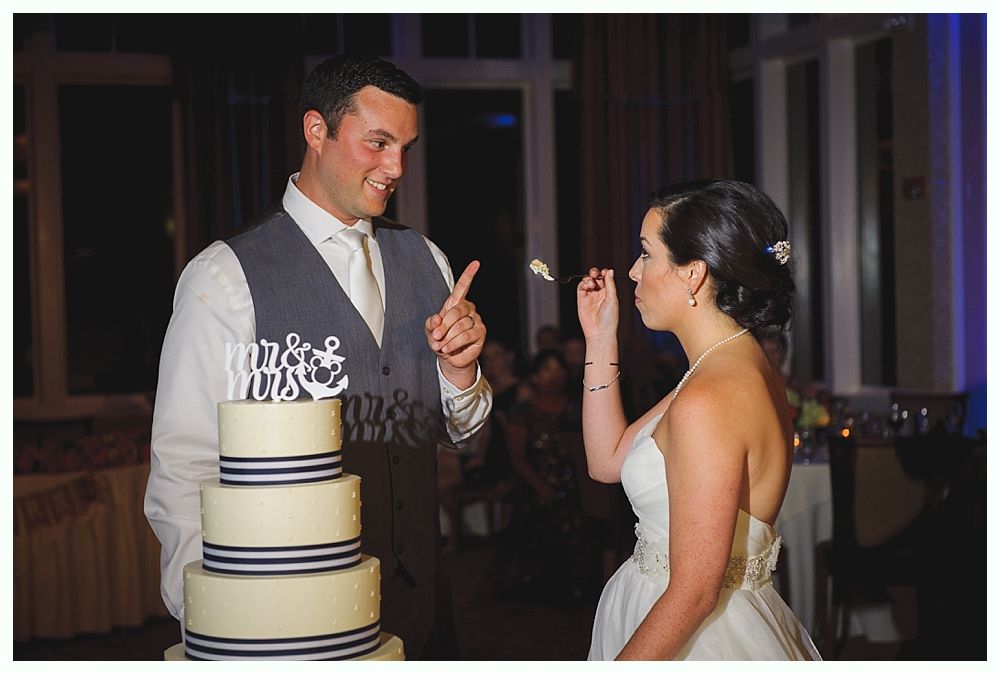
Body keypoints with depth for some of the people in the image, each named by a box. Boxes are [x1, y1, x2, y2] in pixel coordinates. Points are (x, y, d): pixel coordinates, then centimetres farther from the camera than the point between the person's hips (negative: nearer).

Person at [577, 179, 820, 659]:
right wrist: (600, 340, 9)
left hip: (696, 637, -9)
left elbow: (694, 592, -25)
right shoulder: (739, 367, 6)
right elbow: (608, 461, 13)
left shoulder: (707, 400, -25)